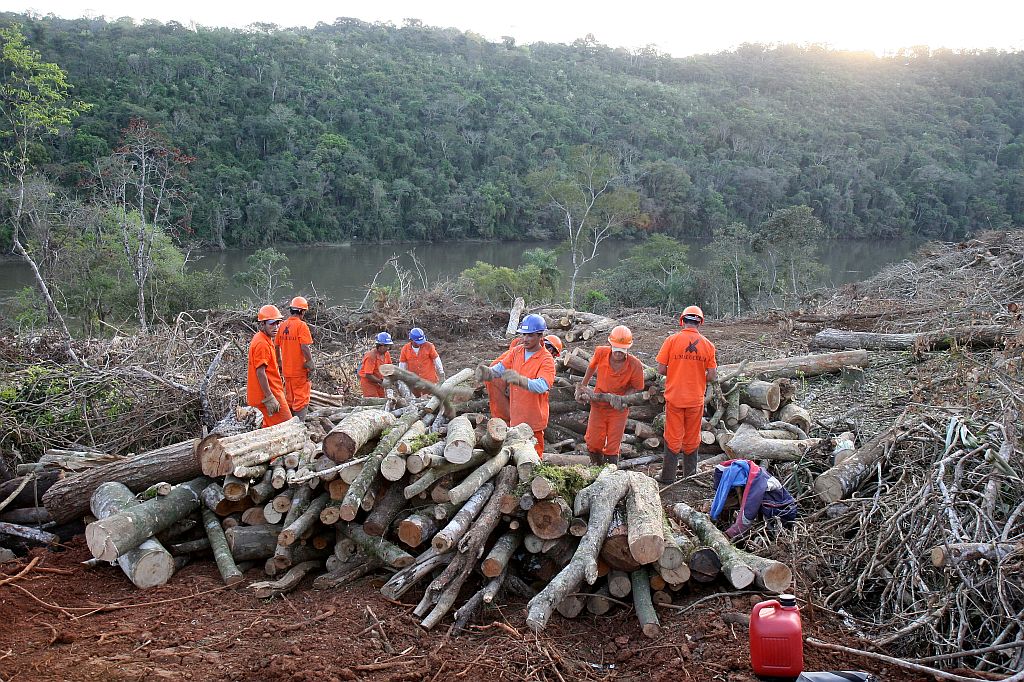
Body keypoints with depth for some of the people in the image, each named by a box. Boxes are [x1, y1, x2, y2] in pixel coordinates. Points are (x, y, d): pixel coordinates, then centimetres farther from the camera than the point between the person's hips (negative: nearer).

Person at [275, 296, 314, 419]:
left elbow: (276, 346, 12)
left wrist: (280, 364, 21)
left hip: (287, 370, 7)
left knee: (290, 400, 17)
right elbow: (305, 347, -22)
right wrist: (310, 362, -10)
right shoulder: (301, 325, -14)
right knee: (301, 399, 0)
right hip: (300, 371, -7)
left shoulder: (283, 325, 7)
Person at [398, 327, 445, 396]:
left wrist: (441, 374, 3)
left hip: (429, 380, -2)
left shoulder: (428, 346, -9)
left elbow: (436, 360, -1)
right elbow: (402, 365, 5)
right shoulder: (405, 349, -4)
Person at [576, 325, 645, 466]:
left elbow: (637, 388, -9)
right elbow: (592, 366, 7)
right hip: (598, 405, 2)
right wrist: (583, 385, 14)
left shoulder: (635, 365, -24)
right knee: (593, 443, 7)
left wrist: (622, 399, -24)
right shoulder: (601, 353, -18)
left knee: (612, 447, 5)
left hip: (619, 409, -2)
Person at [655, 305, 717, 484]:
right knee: (692, 440, 15)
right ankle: (690, 475, 25)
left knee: (673, 438, 7)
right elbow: (712, 376, -3)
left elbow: (661, 369, -8)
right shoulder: (707, 344, -3)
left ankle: (668, 477, 11)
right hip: (696, 400, 2)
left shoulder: (672, 340, -9)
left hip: (674, 397, -1)